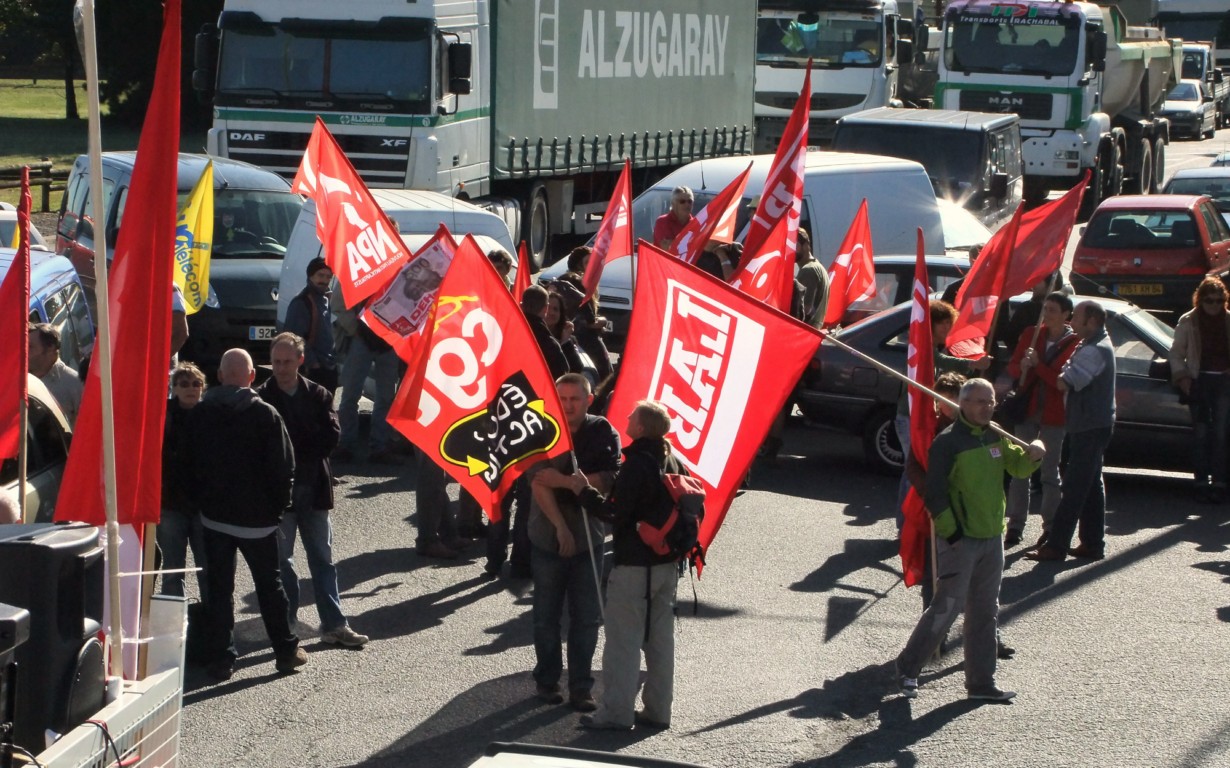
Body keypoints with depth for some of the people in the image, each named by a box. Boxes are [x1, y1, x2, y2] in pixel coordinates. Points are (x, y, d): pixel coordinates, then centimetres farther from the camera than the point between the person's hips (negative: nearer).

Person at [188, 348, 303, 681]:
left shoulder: (200, 414, -2)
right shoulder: (265, 415, -12)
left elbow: (192, 463, 5)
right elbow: (283, 467, -11)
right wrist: (279, 505, 2)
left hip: (214, 515, 2)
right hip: (257, 516, -2)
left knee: (218, 588, 7)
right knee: (269, 584, 11)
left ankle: (219, 659, 7)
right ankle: (286, 651, 18)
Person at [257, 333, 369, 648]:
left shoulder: (318, 395, 4)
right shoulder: (262, 398, -4)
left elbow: (331, 435, -6)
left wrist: (293, 446, -12)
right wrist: (307, 445, -15)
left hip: (313, 489, 3)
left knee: (323, 559, 9)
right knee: (282, 562, 5)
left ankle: (334, 624, 14)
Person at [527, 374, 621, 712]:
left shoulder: (603, 433, -3)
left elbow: (608, 480, -13)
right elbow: (539, 484, -13)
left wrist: (563, 480, -20)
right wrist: (561, 527, -19)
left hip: (588, 540, 1)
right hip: (548, 539, -1)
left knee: (587, 618, 3)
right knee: (547, 617, 8)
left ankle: (581, 687, 11)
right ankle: (547, 681, 22)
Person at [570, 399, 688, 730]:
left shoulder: (636, 465, -19)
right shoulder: (676, 463, 7)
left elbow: (616, 514, -20)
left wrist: (585, 491, -10)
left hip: (634, 566, -8)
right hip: (668, 563, 8)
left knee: (623, 639, -1)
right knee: (660, 638, 13)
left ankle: (616, 712, 1)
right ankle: (658, 710, 18)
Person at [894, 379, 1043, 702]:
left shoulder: (996, 437, 9)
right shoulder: (948, 442, -13)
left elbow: (1017, 467, 16)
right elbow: (935, 494, -14)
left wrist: (1032, 455, -6)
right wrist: (951, 533, -17)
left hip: (992, 538, 8)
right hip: (959, 541, -8)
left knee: (985, 612, 11)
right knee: (947, 608, -7)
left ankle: (981, 681, 19)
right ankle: (908, 668, 7)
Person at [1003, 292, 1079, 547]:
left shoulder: (1074, 343, -7)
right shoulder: (1031, 335, 6)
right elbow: (1012, 368, 4)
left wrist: (1038, 365, -21)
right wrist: (1022, 366, -17)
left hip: (1053, 415, -4)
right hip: (1028, 410, 4)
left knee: (1050, 473, 3)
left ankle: (1050, 527, 12)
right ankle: (1016, 526, 8)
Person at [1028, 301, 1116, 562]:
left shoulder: (1095, 350, -19)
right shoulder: (1092, 345, 15)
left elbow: (1064, 382, -22)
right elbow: (1067, 379, 14)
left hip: (1090, 427, -11)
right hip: (1092, 425, 11)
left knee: (1075, 487, -9)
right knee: (1090, 485, 13)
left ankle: (1055, 546, -8)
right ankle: (1093, 544, 17)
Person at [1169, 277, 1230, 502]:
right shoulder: (1188, 322, 2)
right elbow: (1176, 353, 5)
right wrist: (1182, 377, -5)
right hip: (1199, 380, -1)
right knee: (1201, 432, -1)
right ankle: (1202, 482, 2)